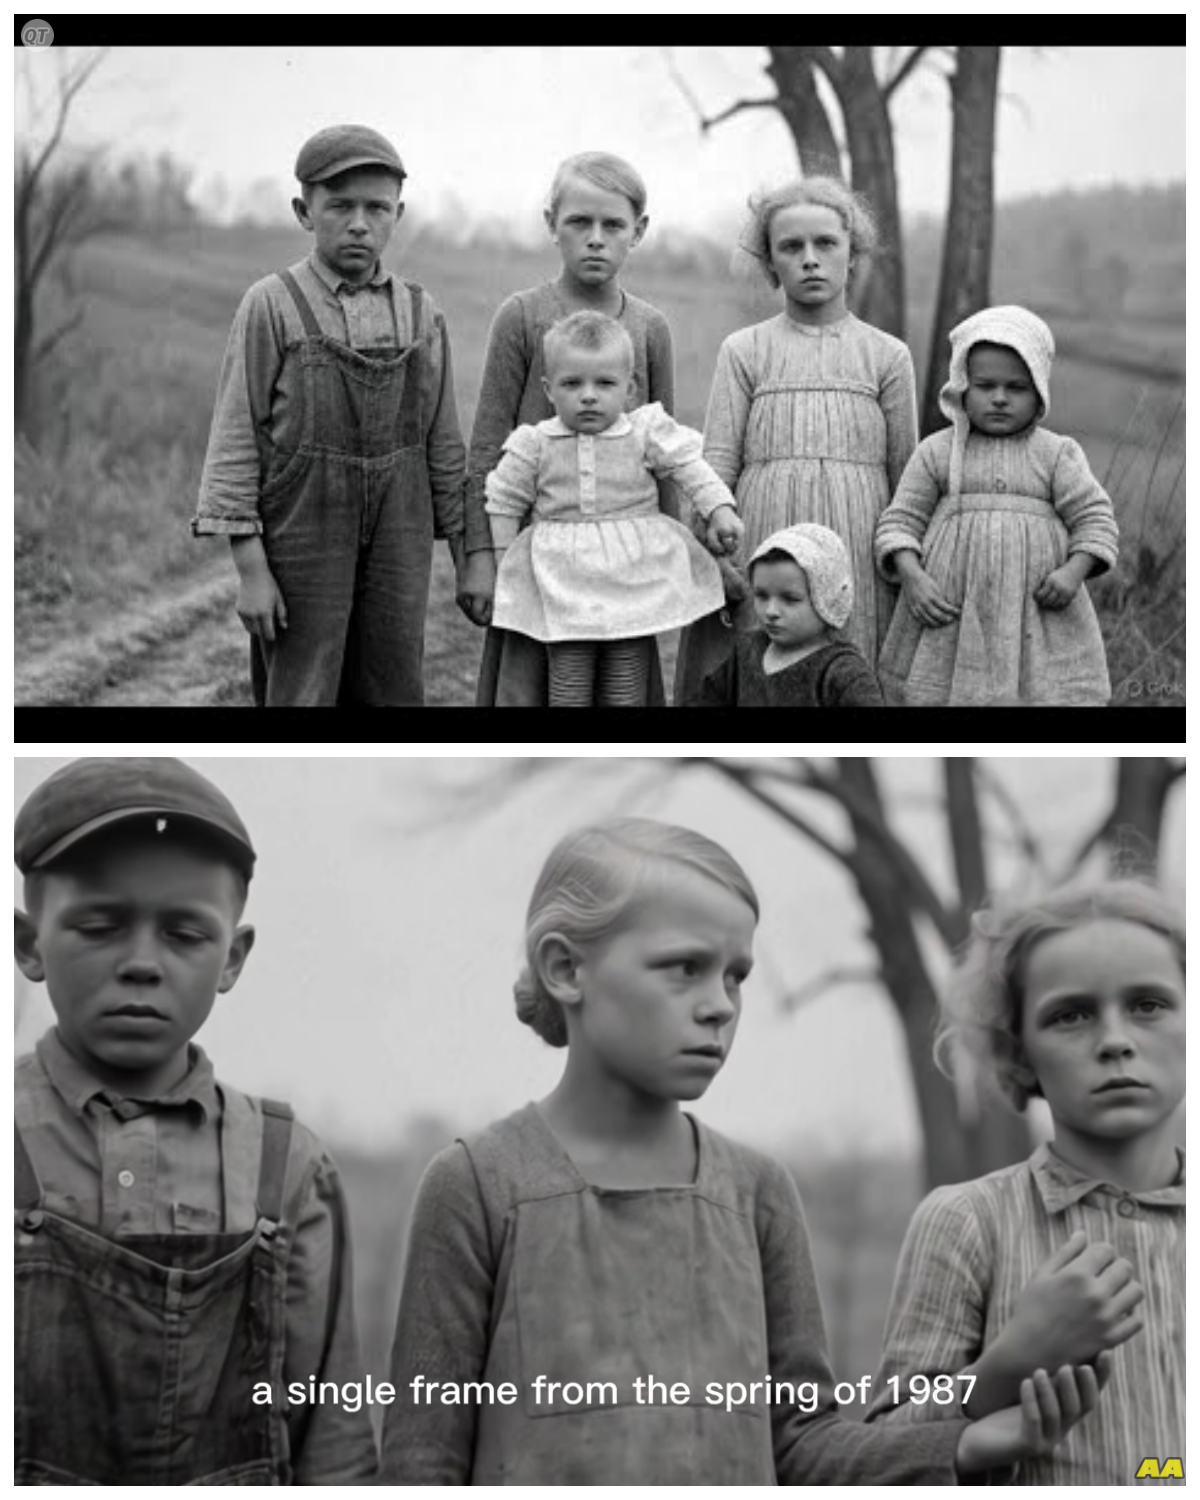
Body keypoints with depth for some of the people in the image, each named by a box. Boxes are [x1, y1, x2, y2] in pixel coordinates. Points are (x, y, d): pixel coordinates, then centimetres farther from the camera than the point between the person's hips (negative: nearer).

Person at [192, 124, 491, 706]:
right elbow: (235, 439, -6)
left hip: (398, 548, 4)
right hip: (301, 542, -4)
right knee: (302, 699, -2)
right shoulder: (272, 306, -5)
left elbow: (444, 444, 11)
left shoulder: (421, 314, 6)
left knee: (393, 694, 7)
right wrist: (250, 567, -11)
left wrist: (473, 554, 8)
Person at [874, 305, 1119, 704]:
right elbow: (900, 521, 6)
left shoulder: (1057, 454, 6)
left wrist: (1073, 570, -13)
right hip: (952, 620, 1)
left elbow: (1094, 519, 4)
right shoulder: (937, 452, 7)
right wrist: (912, 577, -11)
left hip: (1038, 620, -1)